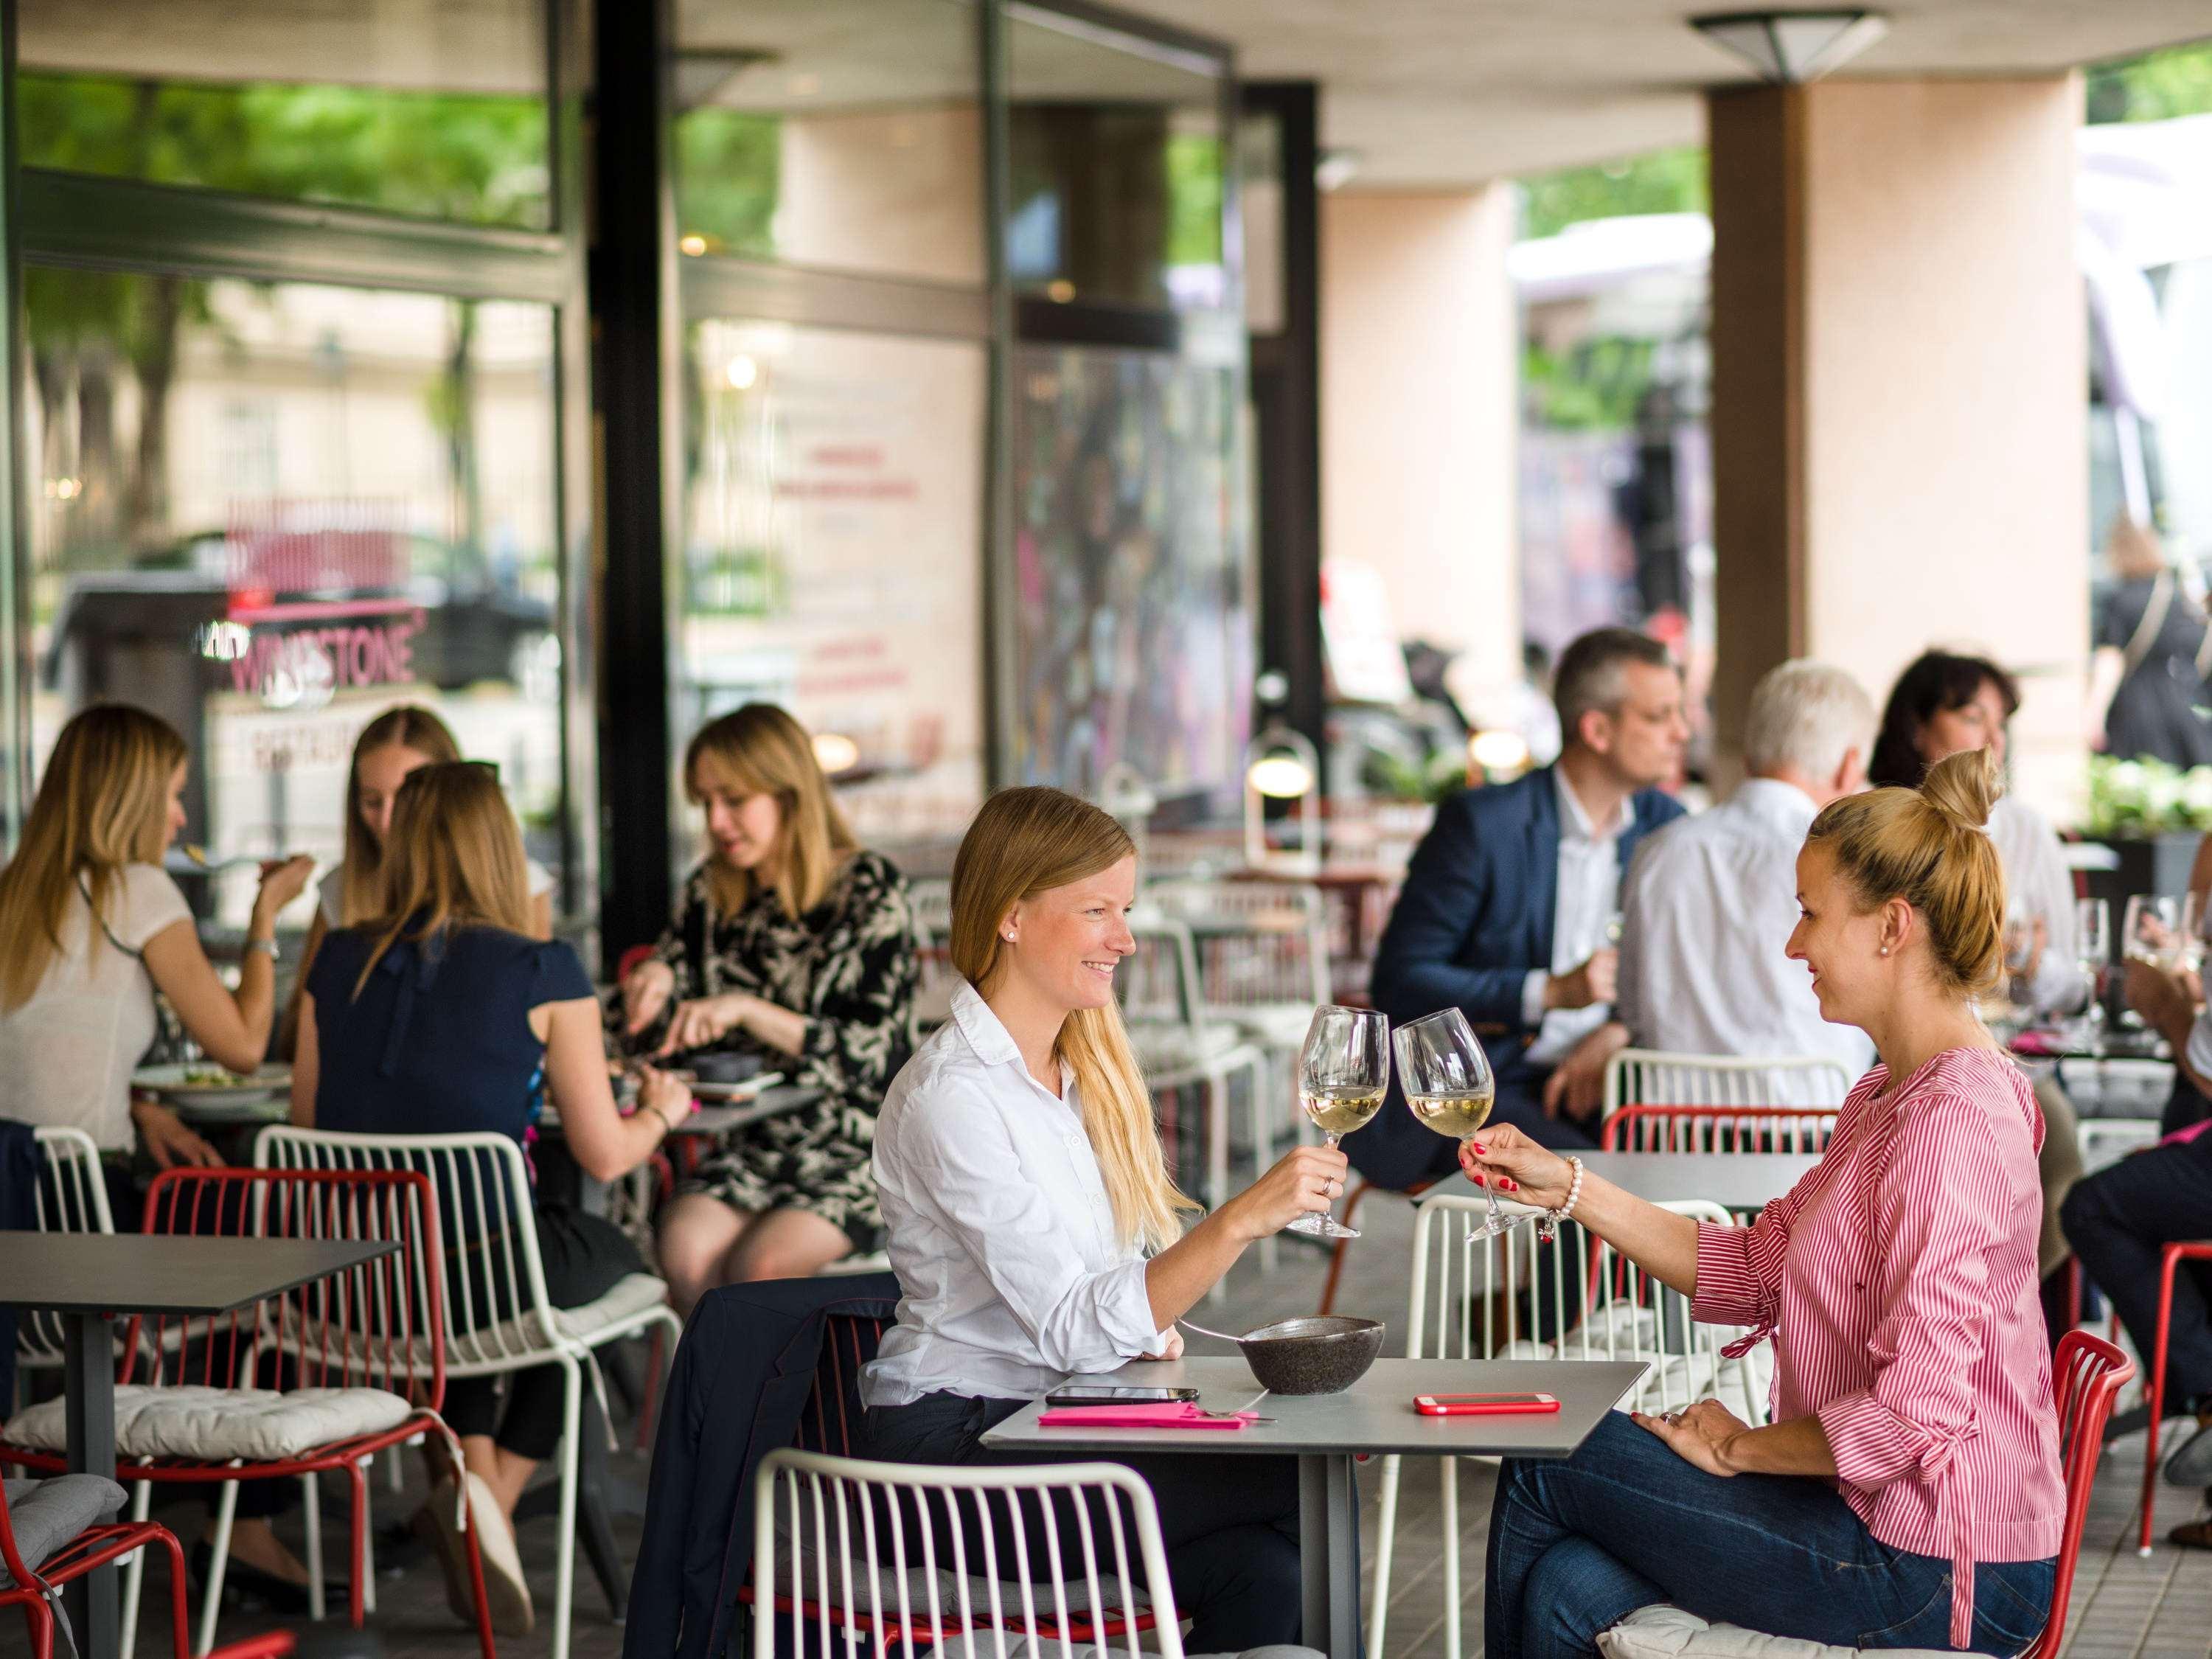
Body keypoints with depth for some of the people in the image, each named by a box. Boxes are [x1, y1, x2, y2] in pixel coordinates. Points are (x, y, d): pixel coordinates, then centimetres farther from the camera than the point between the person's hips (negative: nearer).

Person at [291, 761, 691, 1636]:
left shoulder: (340, 962, 4)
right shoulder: (543, 972, -8)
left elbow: (307, 1120, 12)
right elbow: (604, 1156, -5)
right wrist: (661, 1111, 18)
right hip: (481, 1269, -4)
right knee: (609, 1252, 29)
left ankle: (472, 1465, 18)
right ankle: (495, 1495, 13)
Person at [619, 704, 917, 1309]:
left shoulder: (868, 890, -5)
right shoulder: (711, 894, 10)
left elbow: (869, 1055, -12)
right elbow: (659, 1033, 16)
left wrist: (747, 1010, -23)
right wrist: (653, 986, -8)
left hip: (858, 1152, -4)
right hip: (754, 1147, 4)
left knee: (760, 1264, -31)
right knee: (685, 1249, -28)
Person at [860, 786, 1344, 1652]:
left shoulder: (1080, 1069, 12)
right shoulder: (950, 1095, -15)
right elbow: (1072, 1332, -23)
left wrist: (1142, 1319, 0)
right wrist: (1240, 1221, -31)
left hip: (1057, 1422, 8)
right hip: (958, 1449, -8)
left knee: (1264, 1572, -19)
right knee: (1302, 1492, -20)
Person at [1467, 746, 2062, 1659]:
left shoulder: (1955, 1122, -21)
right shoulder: (1889, 1097, 13)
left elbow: (1916, 1411, -26)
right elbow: (1752, 1273, 14)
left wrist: (1741, 1447, -10)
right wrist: (1569, 1189, 8)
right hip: (1884, 1519, 9)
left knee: (1544, 1466, 1)